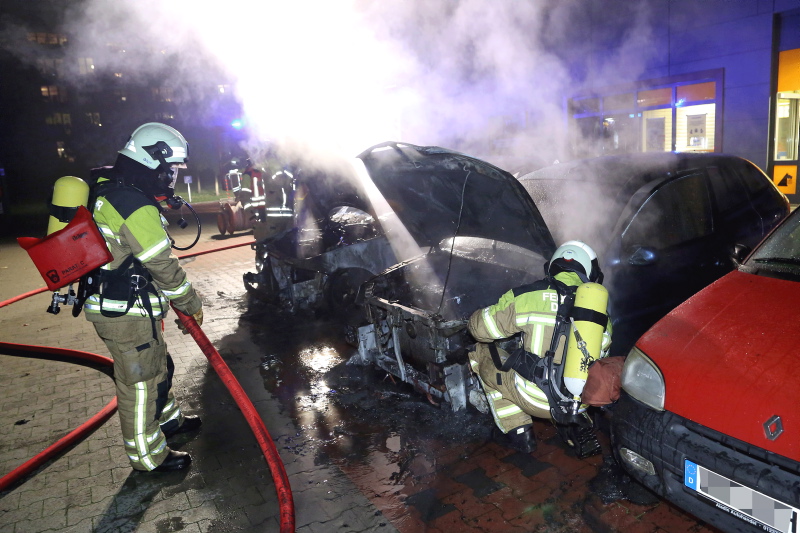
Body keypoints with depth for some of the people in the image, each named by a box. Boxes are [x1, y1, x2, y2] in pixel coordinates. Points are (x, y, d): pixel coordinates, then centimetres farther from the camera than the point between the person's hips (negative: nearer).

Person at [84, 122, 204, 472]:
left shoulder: (109, 190, 10)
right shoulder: (135, 206, -24)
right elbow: (164, 266, -20)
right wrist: (192, 303, -6)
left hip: (113, 304, 10)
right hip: (126, 313, -10)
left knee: (158, 367, 25)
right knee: (140, 382, 4)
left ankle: (168, 420, 45)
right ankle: (149, 456, 20)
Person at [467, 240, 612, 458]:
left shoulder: (528, 296, -8)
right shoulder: (600, 311, 3)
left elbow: (480, 327, -1)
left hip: (536, 399, -5)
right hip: (582, 403, 6)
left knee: (482, 354, 14)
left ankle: (518, 432, 15)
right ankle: (577, 427, 18)